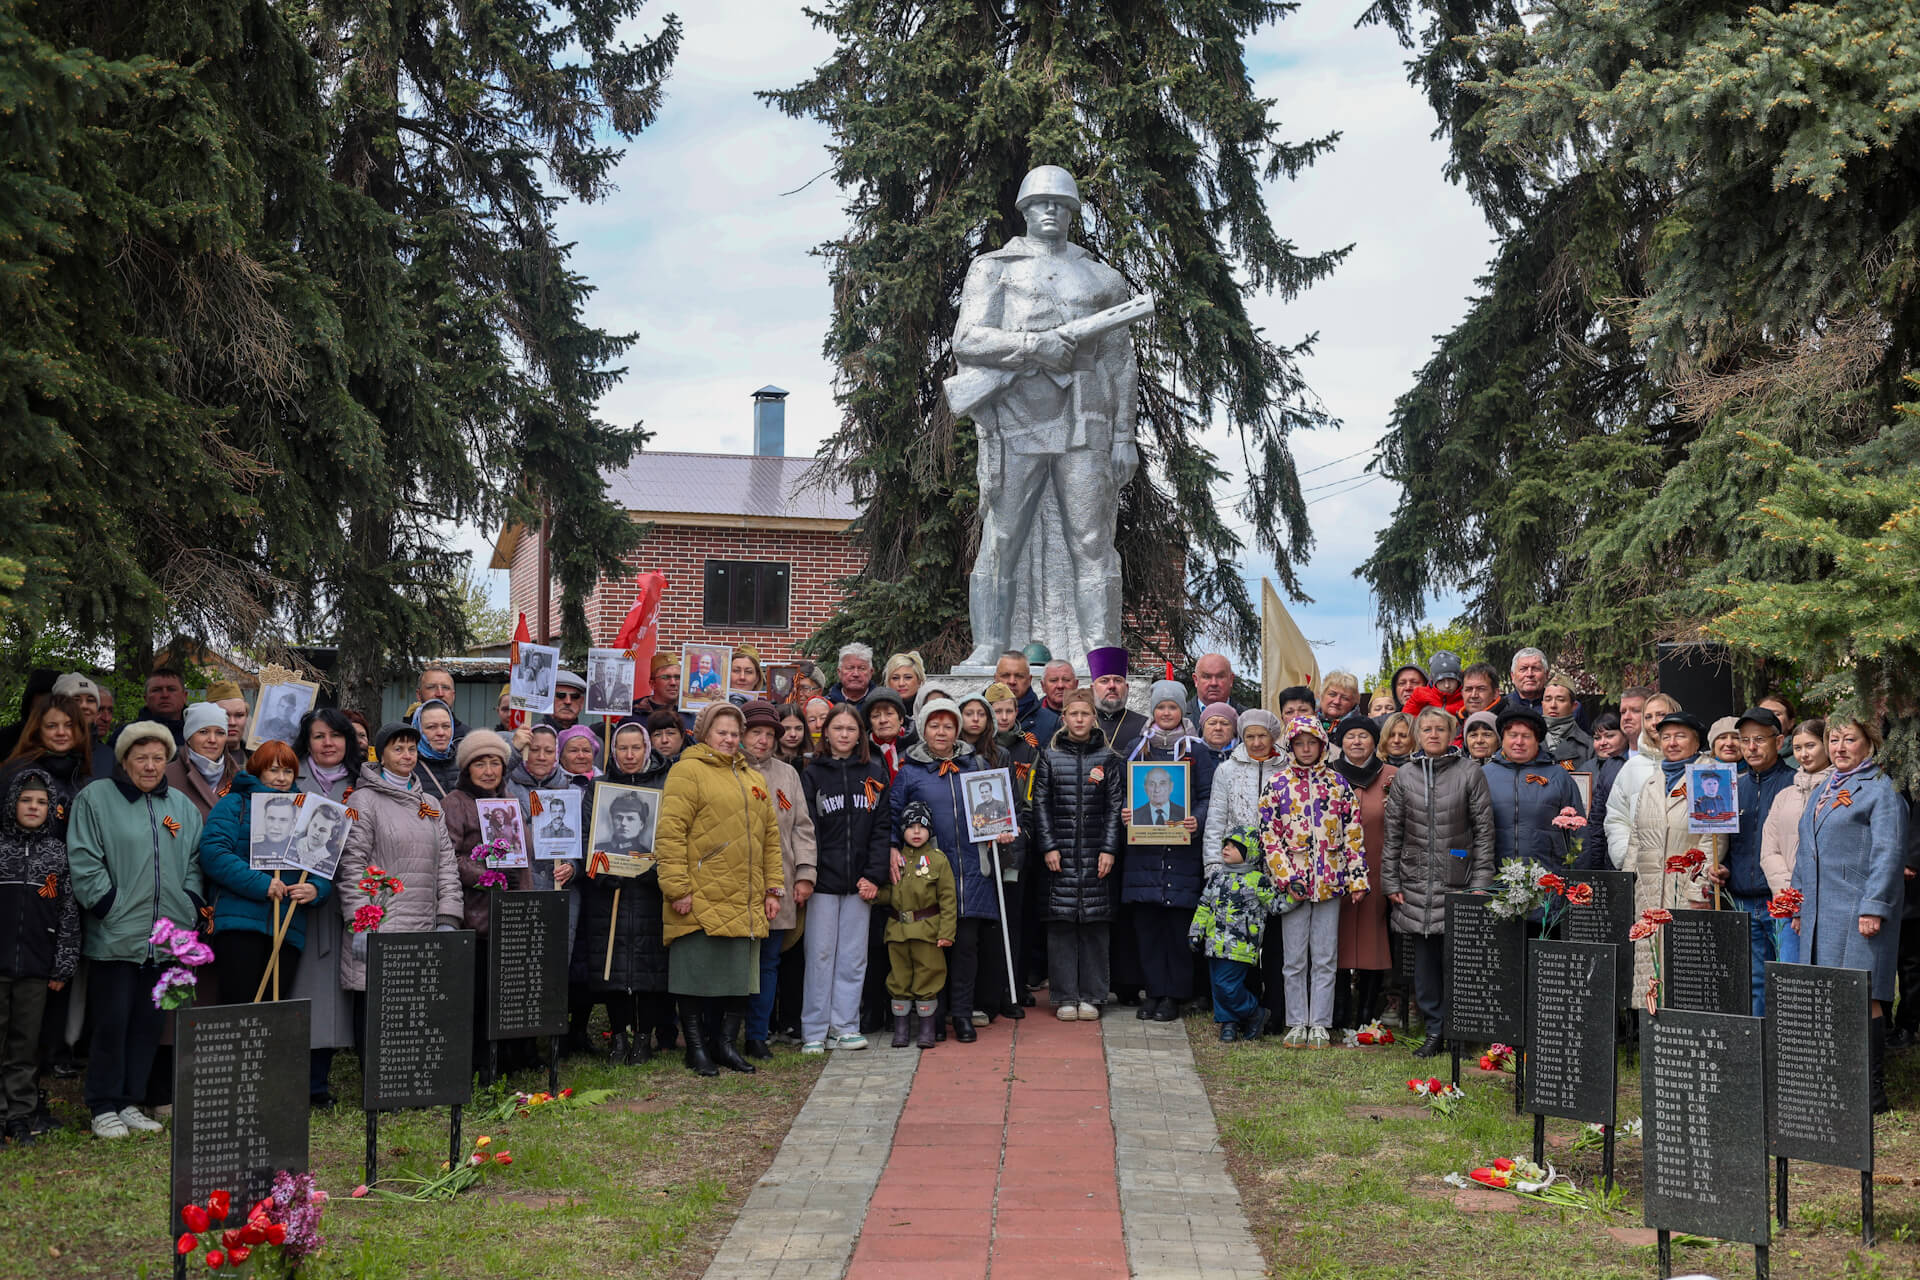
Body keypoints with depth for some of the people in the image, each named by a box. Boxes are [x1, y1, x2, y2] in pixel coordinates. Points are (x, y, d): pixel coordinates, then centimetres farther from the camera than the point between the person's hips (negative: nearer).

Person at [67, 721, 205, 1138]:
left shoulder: (182, 806, 15)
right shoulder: (95, 799, -1)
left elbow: (196, 863, 18)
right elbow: (84, 862, -7)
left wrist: (189, 909, 6)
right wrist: (111, 909, -12)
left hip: (167, 939, 5)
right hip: (114, 939, -5)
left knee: (149, 1024, 9)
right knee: (111, 1024, -2)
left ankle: (129, 1103, 19)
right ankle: (104, 1108, 9)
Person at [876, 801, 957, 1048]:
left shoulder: (938, 860, -1)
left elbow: (948, 898, -3)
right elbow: (889, 893, 13)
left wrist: (946, 932, -9)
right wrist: (876, 893, -10)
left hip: (927, 930, -3)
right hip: (897, 930, 3)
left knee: (927, 977, 1)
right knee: (899, 978, 8)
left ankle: (927, 1029, 12)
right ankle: (900, 1028, 18)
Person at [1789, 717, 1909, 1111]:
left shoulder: (1881, 790, -4)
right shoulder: (1822, 792, 21)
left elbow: (1888, 854, -11)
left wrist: (1873, 908, -18)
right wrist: (1800, 907, 22)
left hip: (1857, 912, -8)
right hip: (1821, 912, 8)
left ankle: (1873, 1091, -4)